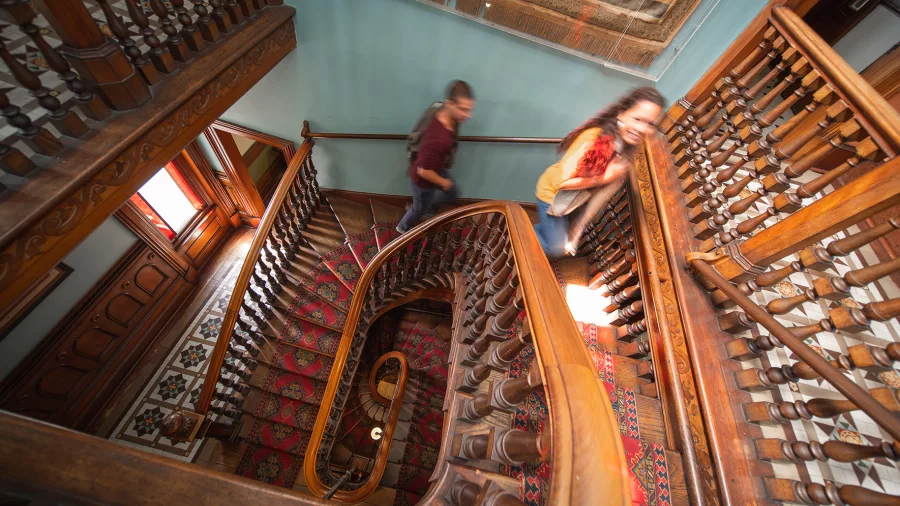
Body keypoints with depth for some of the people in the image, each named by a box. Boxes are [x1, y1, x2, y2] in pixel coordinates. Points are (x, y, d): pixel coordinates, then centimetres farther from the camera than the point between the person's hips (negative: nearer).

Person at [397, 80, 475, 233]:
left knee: (451, 193, 29)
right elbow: (424, 171, -34)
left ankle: (427, 206, 54)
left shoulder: (447, 115, -15)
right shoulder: (438, 139, -43)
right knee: (420, 209, 21)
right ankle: (403, 227, 53)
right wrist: (443, 182, -17)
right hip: (423, 180, -8)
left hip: (436, 168, 8)